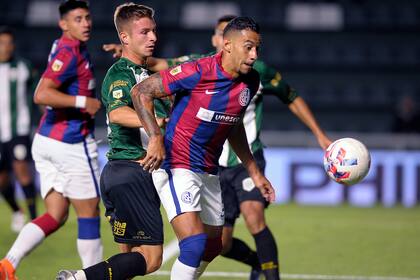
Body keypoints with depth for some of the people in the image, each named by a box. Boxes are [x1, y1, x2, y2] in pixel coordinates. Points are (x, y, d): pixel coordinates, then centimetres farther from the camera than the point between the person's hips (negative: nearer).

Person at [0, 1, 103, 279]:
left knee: (55, 215, 8)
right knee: (89, 213, 4)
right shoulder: (70, 51, -15)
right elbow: (41, 95, -25)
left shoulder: (73, 47, 13)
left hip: (47, 140, 9)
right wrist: (84, 102, -21)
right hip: (72, 142, -9)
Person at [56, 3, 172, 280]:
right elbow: (117, 113, -31)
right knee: (150, 258, -12)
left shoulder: (147, 73, 19)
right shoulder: (120, 73, -10)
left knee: (133, 256, 11)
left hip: (144, 173, 10)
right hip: (130, 171, -10)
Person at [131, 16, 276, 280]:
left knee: (212, 247, 16)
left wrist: (254, 172, 21)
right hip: (177, 166, -8)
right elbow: (141, 91, -16)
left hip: (209, 172, 8)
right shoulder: (198, 72, -20)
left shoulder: (251, 81, 2)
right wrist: (156, 137, -26)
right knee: (195, 244, -21)